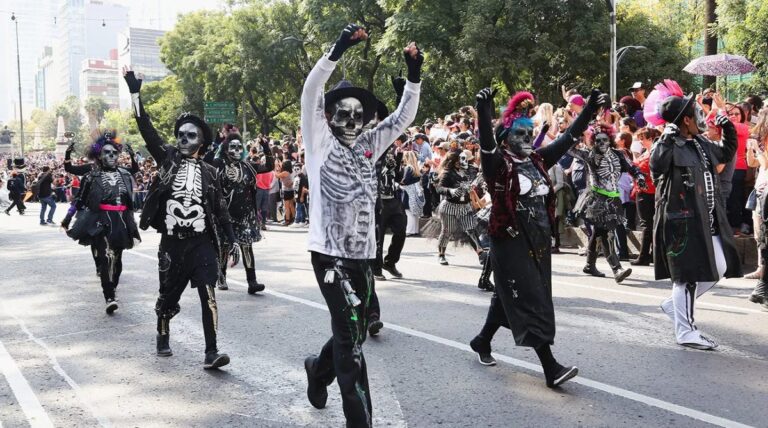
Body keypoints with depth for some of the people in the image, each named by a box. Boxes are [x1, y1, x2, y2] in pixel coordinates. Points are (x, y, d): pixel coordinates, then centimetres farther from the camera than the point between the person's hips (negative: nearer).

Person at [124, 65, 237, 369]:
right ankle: (163, 337, 38)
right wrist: (135, 93, -12)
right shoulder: (168, 158, 5)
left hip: (202, 243, 0)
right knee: (169, 295, 12)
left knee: (208, 295, -11)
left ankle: (211, 352, -10)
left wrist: (233, 241, 3)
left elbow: (220, 209, 8)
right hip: (172, 243, 1)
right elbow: (147, 129, -4)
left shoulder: (208, 172, 7)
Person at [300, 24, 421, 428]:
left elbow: (403, 117, 11)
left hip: (362, 255, 6)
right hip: (330, 254, -6)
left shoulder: (368, 147, 13)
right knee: (350, 337, -10)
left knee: (353, 333, 17)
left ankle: (318, 368, 46)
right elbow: (310, 94, -13)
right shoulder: (320, 143, -1)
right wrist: (337, 51, -23)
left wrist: (414, 75, -3)